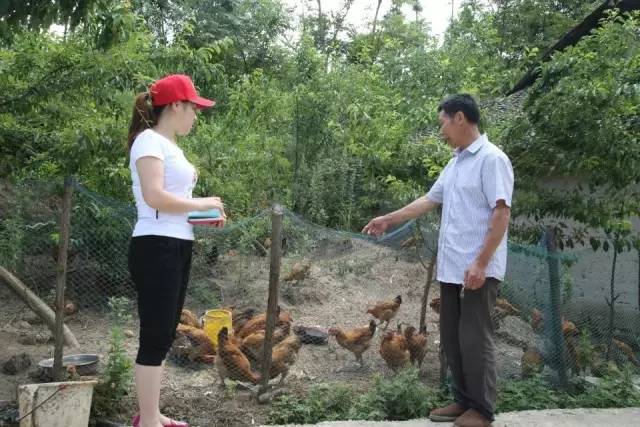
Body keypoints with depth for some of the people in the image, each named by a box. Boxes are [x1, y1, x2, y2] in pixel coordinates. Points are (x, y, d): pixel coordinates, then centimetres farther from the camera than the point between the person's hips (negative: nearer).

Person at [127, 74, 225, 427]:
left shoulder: (169, 145, 19)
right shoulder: (149, 140, -9)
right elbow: (154, 197, -22)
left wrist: (203, 216, 5)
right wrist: (200, 204, -11)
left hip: (176, 248, 10)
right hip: (157, 249, -10)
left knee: (163, 335, 14)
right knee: (156, 337, -6)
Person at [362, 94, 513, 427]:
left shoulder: (491, 159, -12)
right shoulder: (455, 163, 16)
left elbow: (501, 214, -18)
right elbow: (429, 200, 25)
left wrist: (480, 263, -22)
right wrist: (388, 220, 27)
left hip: (478, 270, -9)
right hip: (450, 268, 9)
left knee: (474, 339, -2)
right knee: (451, 338, 12)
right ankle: (463, 400, 24)